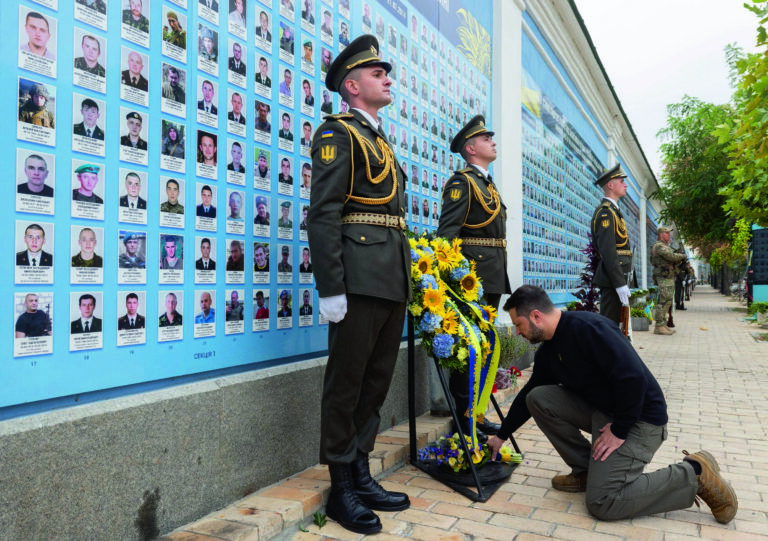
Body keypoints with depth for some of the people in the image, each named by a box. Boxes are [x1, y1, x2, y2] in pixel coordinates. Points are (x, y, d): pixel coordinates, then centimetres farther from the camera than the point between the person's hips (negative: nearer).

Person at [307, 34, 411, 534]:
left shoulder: (381, 144, 24)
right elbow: (324, 214, -13)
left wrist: (407, 278, 18)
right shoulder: (338, 133, -3)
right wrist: (331, 289, -19)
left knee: (377, 381, 13)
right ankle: (341, 489, 15)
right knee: (347, 384, 1)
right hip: (360, 280, -9)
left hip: (394, 282, 9)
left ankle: (362, 476, 26)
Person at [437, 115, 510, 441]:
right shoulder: (462, 182, -6)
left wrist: (500, 279, 19)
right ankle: (462, 418, 3)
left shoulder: (487, 184, 22)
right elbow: (446, 232, -16)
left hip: (492, 278, 9)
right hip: (472, 273, -9)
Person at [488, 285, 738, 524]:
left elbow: (633, 377, -29)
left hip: (638, 417, -8)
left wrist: (619, 430, -20)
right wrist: (501, 436, 21)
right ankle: (586, 471, 7)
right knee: (537, 398, -4)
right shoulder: (548, 351, 5)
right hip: (600, 409, 8)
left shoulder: (586, 327, -24)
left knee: (602, 503, -14)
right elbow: (528, 394, 17)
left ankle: (694, 474, -1)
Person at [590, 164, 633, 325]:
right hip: (612, 278, -10)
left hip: (616, 278, 10)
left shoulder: (612, 210, 21)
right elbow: (608, 251, -20)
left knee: (613, 323, 13)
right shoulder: (606, 212, -11)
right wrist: (620, 284, -23)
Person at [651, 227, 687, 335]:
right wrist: (682, 256, -3)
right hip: (664, 278, -10)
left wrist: (680, 259, 5)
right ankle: (659, 326, -11)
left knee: (667, 302, 10)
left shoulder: (665, 246, 22)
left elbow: (672, 262, 22)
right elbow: (671, 256, -21)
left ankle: (663, 324, 14)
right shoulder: (659, 246, -10)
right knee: (663, 302, -12)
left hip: (669, 278, 10)